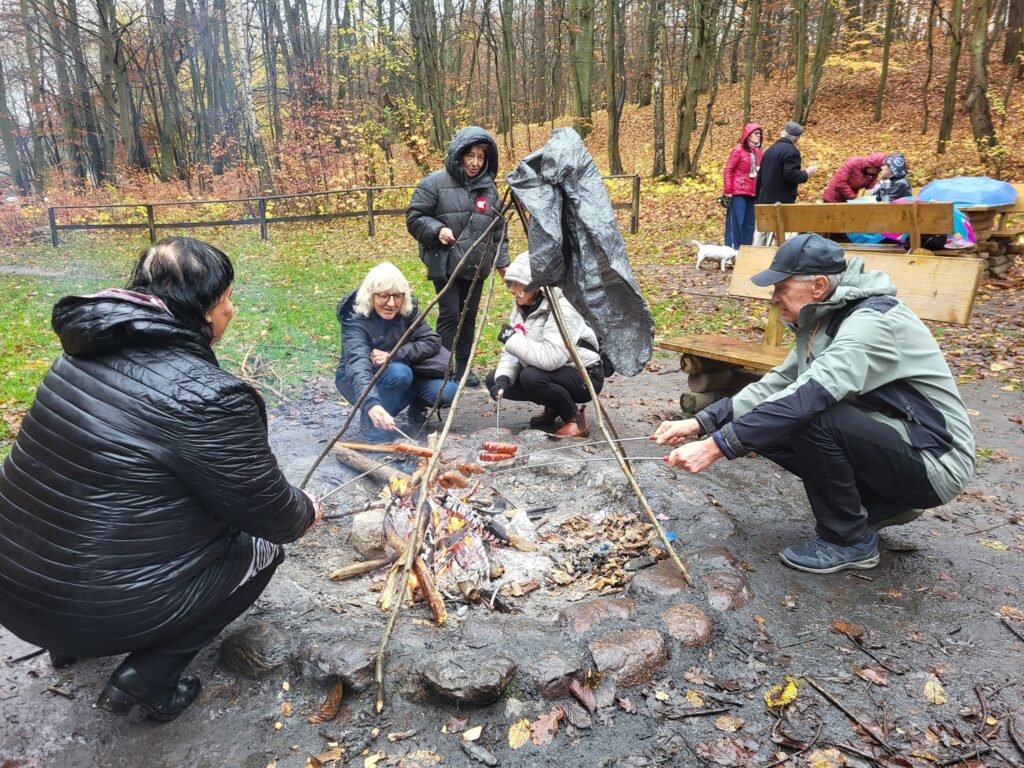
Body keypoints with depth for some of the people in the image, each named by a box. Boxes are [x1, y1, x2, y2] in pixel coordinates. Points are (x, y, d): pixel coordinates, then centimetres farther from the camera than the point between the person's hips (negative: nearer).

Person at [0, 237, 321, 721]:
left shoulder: (92, 350, 1)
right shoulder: (208, 396, -24)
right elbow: (267, 510, -14)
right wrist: (305, 512, 10)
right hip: (101, 605, -7)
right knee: (260, 546, 11)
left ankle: (71, 640, 25)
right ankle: (147, 677, 6)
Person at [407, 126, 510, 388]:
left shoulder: (488, 186, 9)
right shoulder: (435, 182, -6)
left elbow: (498, 227, 15)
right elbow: (414, 217, -4)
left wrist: (502, 260, 10)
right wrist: (437, 229, -21)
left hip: (477, 266, 5)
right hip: (444, 264, -5)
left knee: (469, 316, 10)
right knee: (450, 315, -6)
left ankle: (463, 368, 21)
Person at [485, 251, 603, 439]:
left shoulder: (561, 308, -26)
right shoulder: (521, 307, 1)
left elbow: (551, 358, -38)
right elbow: (511, 352, 1)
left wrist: (513, 338, -28)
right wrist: (503, 378, -18)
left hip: (584, 376, -9)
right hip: (552, 373, 9)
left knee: (532, 376, -35)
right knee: (493, 379, -2)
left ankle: (576, 418, -9)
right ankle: (552, 408, 14)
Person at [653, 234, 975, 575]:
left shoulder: (872, 322, -25)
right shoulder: (825, 320, 4)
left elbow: (808, 395, -37)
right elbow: (776, 385, 3)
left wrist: (716, 446, -38)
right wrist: (701, 423, -8)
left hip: (935, 461, -9)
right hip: (887, 443, 9)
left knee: (812, 416, -29)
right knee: (768, 426, -3)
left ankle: (849, 540, -7)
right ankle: (882, 504, 11)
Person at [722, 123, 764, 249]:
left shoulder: (758, 151, 13)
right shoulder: (739, 150, -6)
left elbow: (761, 172, 18)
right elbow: (728, 170, -7)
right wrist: (727, 191, -12)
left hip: (753, 193, 7)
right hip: (738, 193, -6)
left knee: (750, 223, 9)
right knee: (736, 221, -4)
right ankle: (732, 249, 1)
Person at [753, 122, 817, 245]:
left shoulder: (770, 150, 15)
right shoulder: (791, 151, -10)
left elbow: (760, 177, 19)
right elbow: (791, 175, -21)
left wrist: (758, 201, 24)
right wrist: (806, 174, -1)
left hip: (764, 202, 8)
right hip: (782, 203, -8)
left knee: (760, 240, 10)